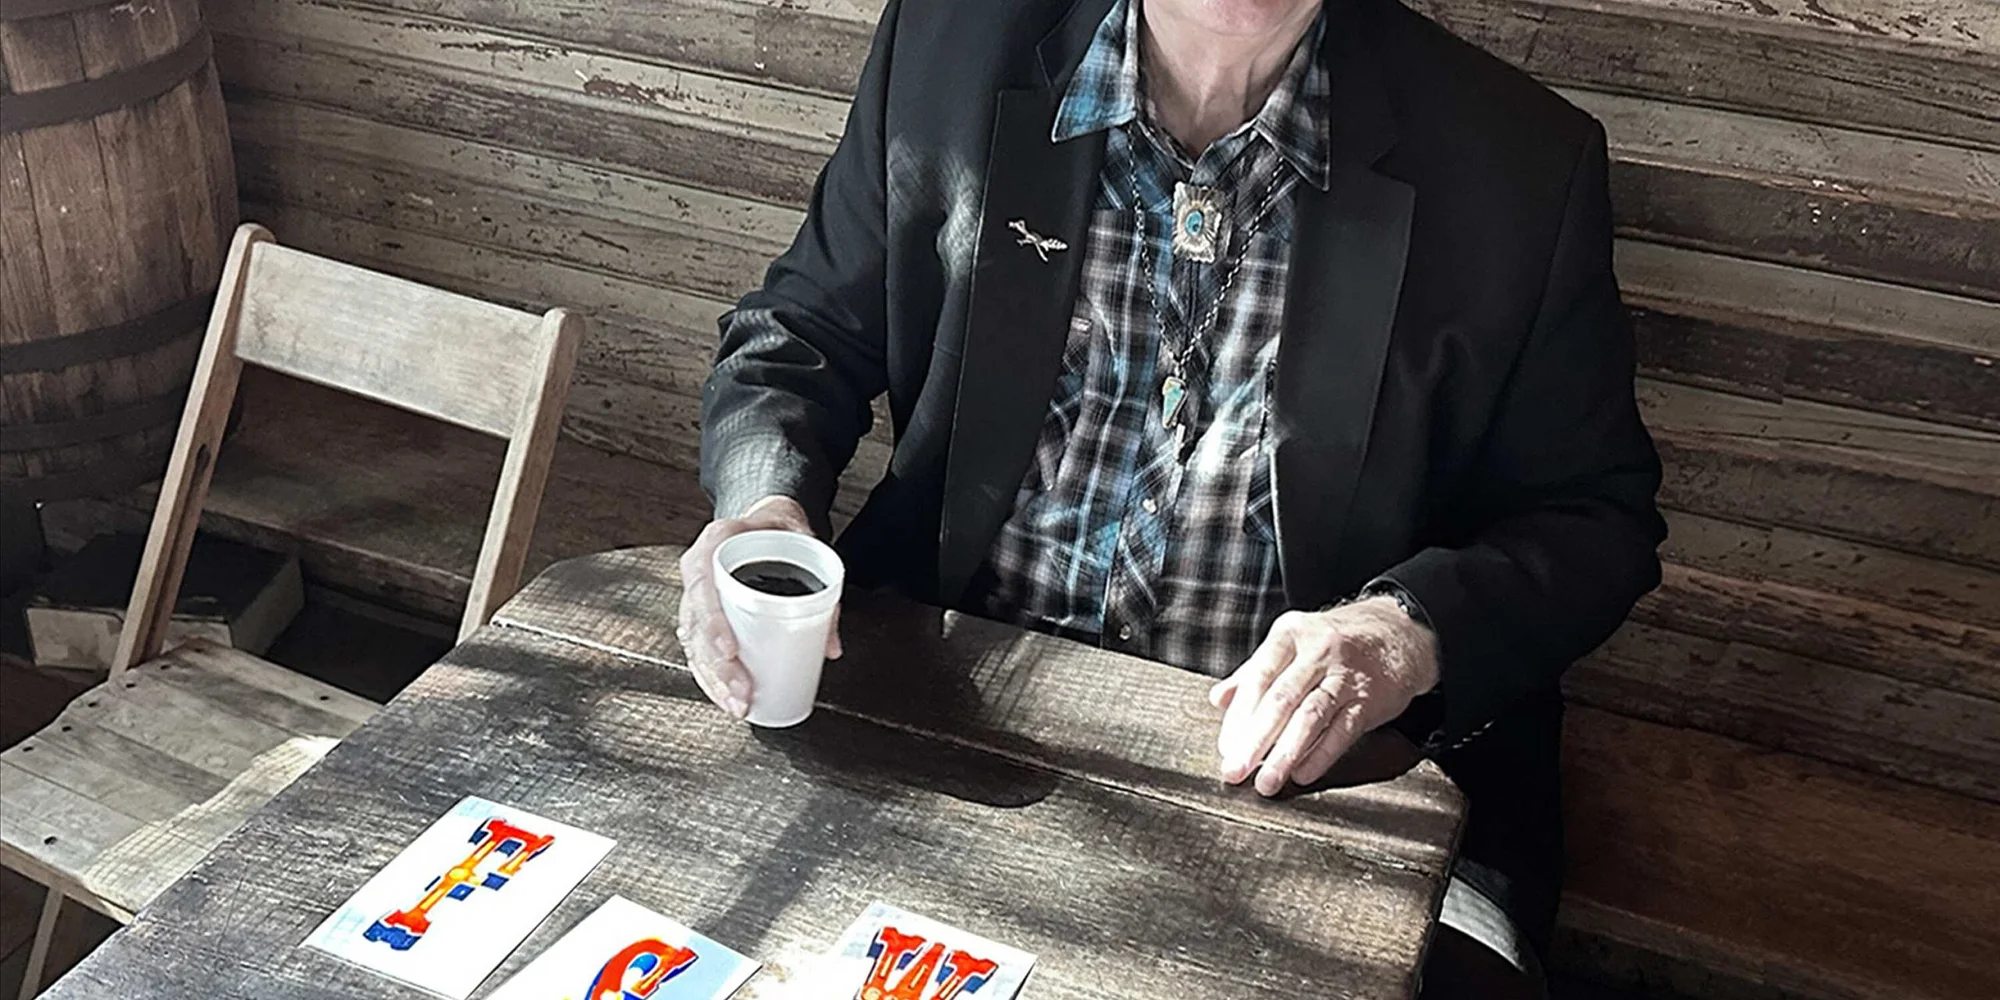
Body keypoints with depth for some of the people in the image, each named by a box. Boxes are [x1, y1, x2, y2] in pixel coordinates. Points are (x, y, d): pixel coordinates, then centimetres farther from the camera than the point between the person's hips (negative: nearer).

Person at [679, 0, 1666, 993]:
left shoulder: (1521, 162, -5)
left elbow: (1598, 512, 3)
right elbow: (799, 333, 9)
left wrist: (1415, 629, -17)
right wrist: (763, 503, -13)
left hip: (1311, 755, -1)